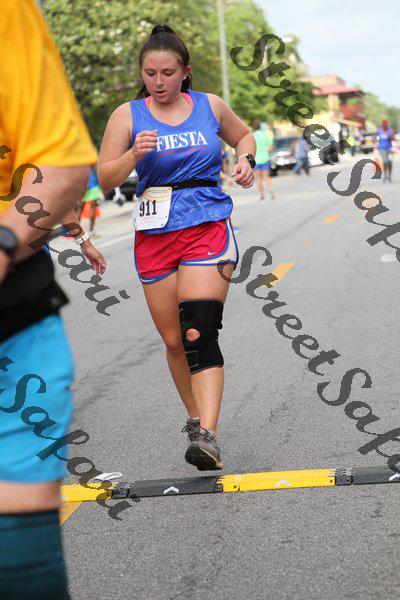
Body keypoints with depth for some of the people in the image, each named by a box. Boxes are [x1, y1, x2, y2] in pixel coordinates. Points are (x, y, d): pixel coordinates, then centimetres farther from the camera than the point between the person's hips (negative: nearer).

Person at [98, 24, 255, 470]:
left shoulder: (210, 107, 7)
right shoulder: (128, 115, 3)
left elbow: (243, 135, 27)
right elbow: (105, 179, -1)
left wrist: (245, 161, 6)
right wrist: (134, 155, -18)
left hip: (208, 227, -2)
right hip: (155, 233, 2)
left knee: (199, 333, -17)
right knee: (174, 342, 7)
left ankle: (207, 435, -22)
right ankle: (195, 416, 30)